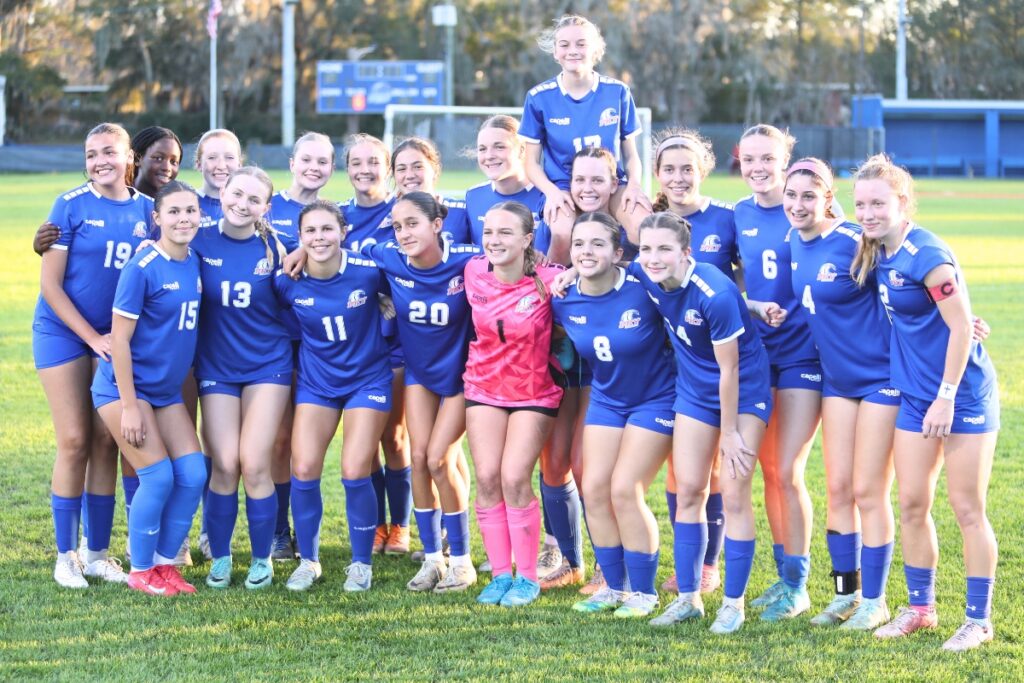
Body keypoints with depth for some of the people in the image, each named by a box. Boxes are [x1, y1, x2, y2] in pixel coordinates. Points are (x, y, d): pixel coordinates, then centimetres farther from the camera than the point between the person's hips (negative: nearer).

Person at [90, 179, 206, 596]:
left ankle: (165, 563, 15)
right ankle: (140, 571, 8)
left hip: (166, 390, 7)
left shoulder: (195, 264, 2)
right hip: (125, 386, -7)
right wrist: (129, 406, -17)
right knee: (159, 477, -9)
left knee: (193, 475, 0)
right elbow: (119, 339, -16)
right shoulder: (142, 268, -17)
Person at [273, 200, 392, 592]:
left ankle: (362, 563, 10)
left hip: (367, 379, -2)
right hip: (316, 381, 2)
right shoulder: (287, 281, -12)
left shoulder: (368, 272, -18)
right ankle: (308, 561, 13)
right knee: (304, 470, -6)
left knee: (355, 472, -9)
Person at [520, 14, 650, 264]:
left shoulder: (617, 92, 4)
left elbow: (630, 154, 10)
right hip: (564, 188, -1)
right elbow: (532, 162, 5)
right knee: (564, 233, -36)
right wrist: (552, 191, -15)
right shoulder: (540, 97, 2)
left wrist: (634, 184, -12)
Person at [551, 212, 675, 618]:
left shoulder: (644, 291, -26)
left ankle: (643, 592, 5)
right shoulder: (564, 301, -11)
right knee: (594, 489, -1)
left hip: (656, 398, -5)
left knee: (624, 491, -10)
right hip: (606, 398, 5)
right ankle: (614, 586, 16)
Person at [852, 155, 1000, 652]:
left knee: (967, 508, 0)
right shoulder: (876, 255, 4)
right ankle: (920, 608, 22)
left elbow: (961, 327, -20)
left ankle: (979, 620, 9)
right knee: (911, 504, 8)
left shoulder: (927, 255, -20)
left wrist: (946, 397, -18)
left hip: (964, 394, -7)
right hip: (915, 395, 7)